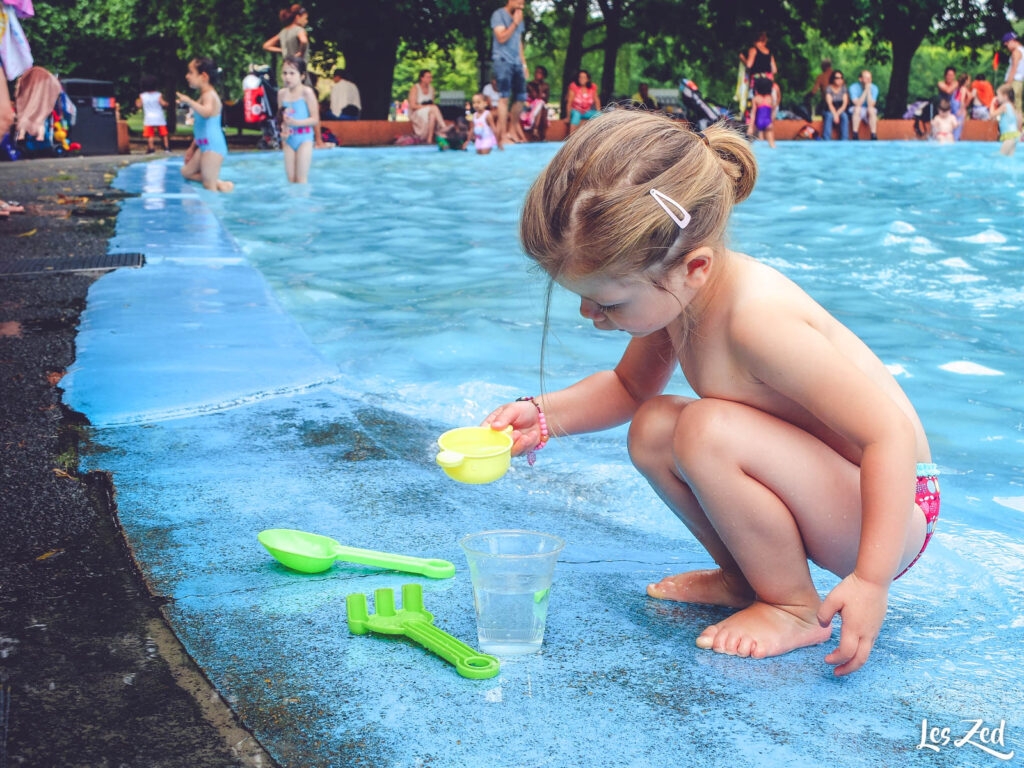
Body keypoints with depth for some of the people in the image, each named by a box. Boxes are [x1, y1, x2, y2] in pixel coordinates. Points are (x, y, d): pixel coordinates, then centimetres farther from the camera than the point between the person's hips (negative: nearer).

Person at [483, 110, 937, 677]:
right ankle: (747, 578, 11)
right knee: (651, 429, 0)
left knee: (708, 431, -31)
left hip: (893, 516, -8)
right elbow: (629, 386, 14)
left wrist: (872, 581, -30)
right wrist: (544, 416, -3)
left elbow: (890, 434, -30)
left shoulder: (758, 321, -33)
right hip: (823, 493, 8)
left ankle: (794, 608, -8)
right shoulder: (674, 291, -5)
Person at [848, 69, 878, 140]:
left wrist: (869, 91, -25)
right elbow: (857, 104, -24)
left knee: (871, 110, -32)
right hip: (857, 112, -1)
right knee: (857, 109, -33)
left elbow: (871, 105, -21)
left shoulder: (874, 88, -9)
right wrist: (865, 90, -26)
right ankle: (855, 135, -32)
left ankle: (874, 136, -32)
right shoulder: (853, 87, -14)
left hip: (869, 112, 1)